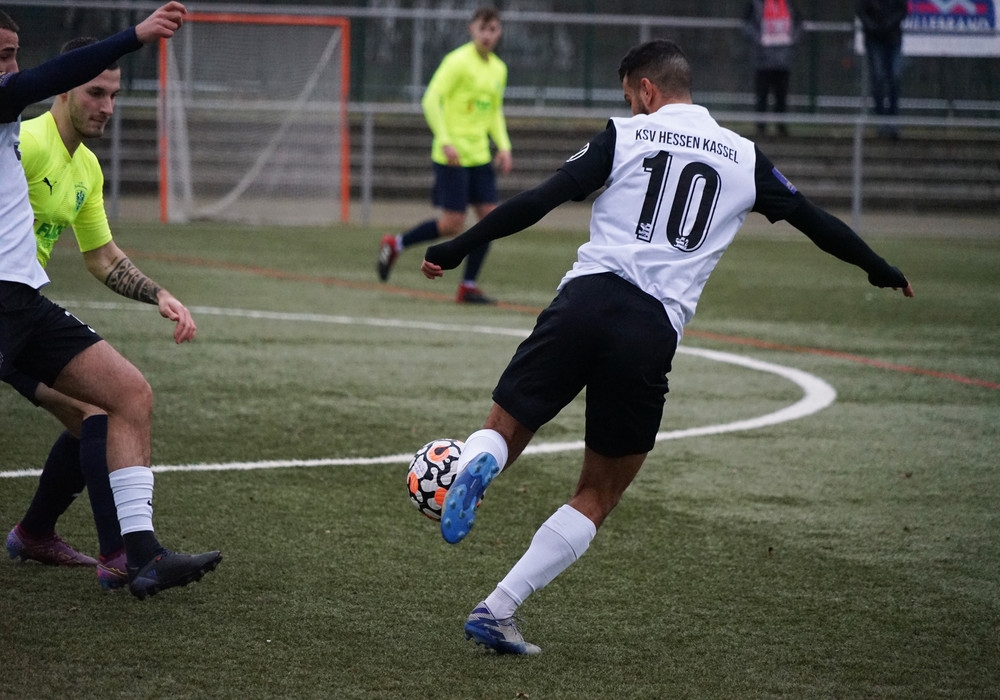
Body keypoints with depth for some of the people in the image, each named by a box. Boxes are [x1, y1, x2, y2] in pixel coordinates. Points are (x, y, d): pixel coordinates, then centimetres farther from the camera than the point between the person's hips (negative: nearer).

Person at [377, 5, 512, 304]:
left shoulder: (499, 69, 14)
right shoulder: (458, 61, -10)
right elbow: (431, 100, -14)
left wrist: (503, 146, 10)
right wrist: (445, 141, -21)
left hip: (479, 156, 7)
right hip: (452, 156, -7)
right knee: (453, 224, -9)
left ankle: (468, 286, 5)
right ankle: (395, 244, 13)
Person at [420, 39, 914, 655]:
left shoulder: (624, 136, 9)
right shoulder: (744, 158, 16)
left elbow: (539, 200, 2)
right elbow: (814, 220, 23)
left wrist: (457, 249, 8)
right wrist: (879, 269, 39)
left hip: (588, 298, -1)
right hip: (654, 332, 1)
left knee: (505, 429, 13)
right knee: (599, 496, 13)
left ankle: (475, 466, -26)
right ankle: (497, 610, 2)